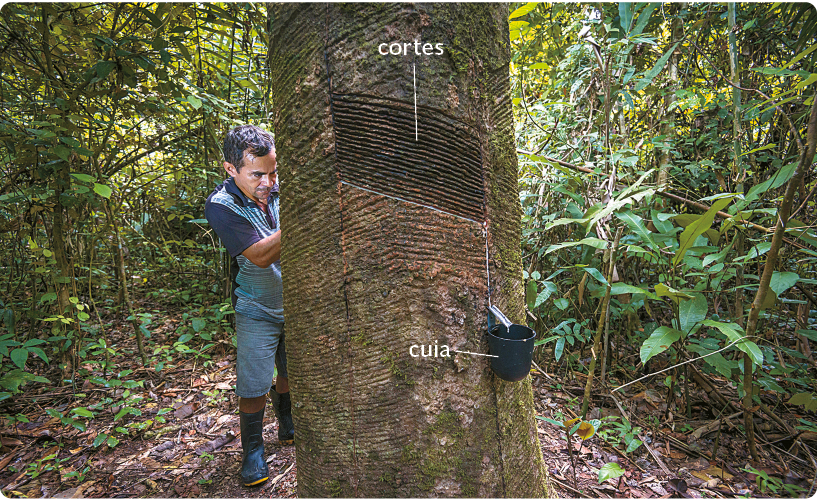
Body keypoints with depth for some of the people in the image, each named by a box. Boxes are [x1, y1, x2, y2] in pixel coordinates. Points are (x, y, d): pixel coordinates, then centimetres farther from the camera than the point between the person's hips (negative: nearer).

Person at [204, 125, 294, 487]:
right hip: (257, 310, -3)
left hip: (296, 303, 4)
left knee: (293, 372, 18)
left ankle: (287, 426, 44)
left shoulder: (280, 187, -9)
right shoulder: (221, 205, -19)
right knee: (253, 385, 0)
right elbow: (261, 255, -30)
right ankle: (252, 448, 26)